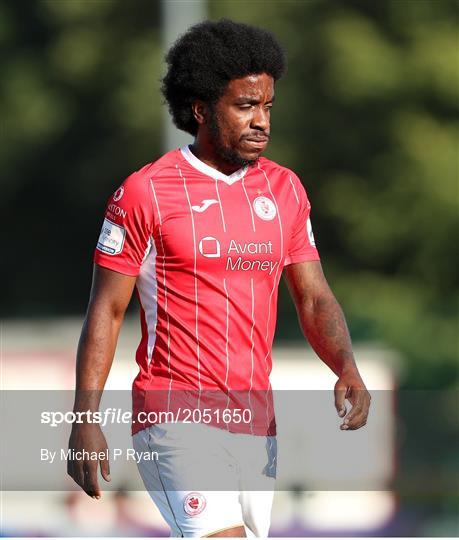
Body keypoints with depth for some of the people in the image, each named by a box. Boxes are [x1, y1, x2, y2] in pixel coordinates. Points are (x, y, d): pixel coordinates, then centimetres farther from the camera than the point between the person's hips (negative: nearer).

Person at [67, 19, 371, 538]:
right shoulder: (145, 193, -6)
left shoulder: (284, 189, 10)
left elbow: (313, 298, 11)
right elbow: (106, 309, -3)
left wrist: (347, 368, -9)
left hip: (256, 420, 6)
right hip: (175, 413, -6)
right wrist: (85, 419, -10)